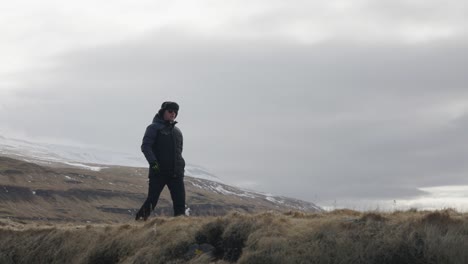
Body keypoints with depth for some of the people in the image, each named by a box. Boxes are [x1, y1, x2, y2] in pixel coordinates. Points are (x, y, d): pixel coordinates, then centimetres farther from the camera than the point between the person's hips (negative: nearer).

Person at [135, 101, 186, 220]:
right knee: (151, 201, -4)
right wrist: (153, 162, -19)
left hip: (176, 173, 5)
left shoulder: (177, 131, 20)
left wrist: (181, 165, 15)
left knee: (180, 202, -4)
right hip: (158, 171, -5)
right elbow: (145, 146, -9)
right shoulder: (154, 128, 1)